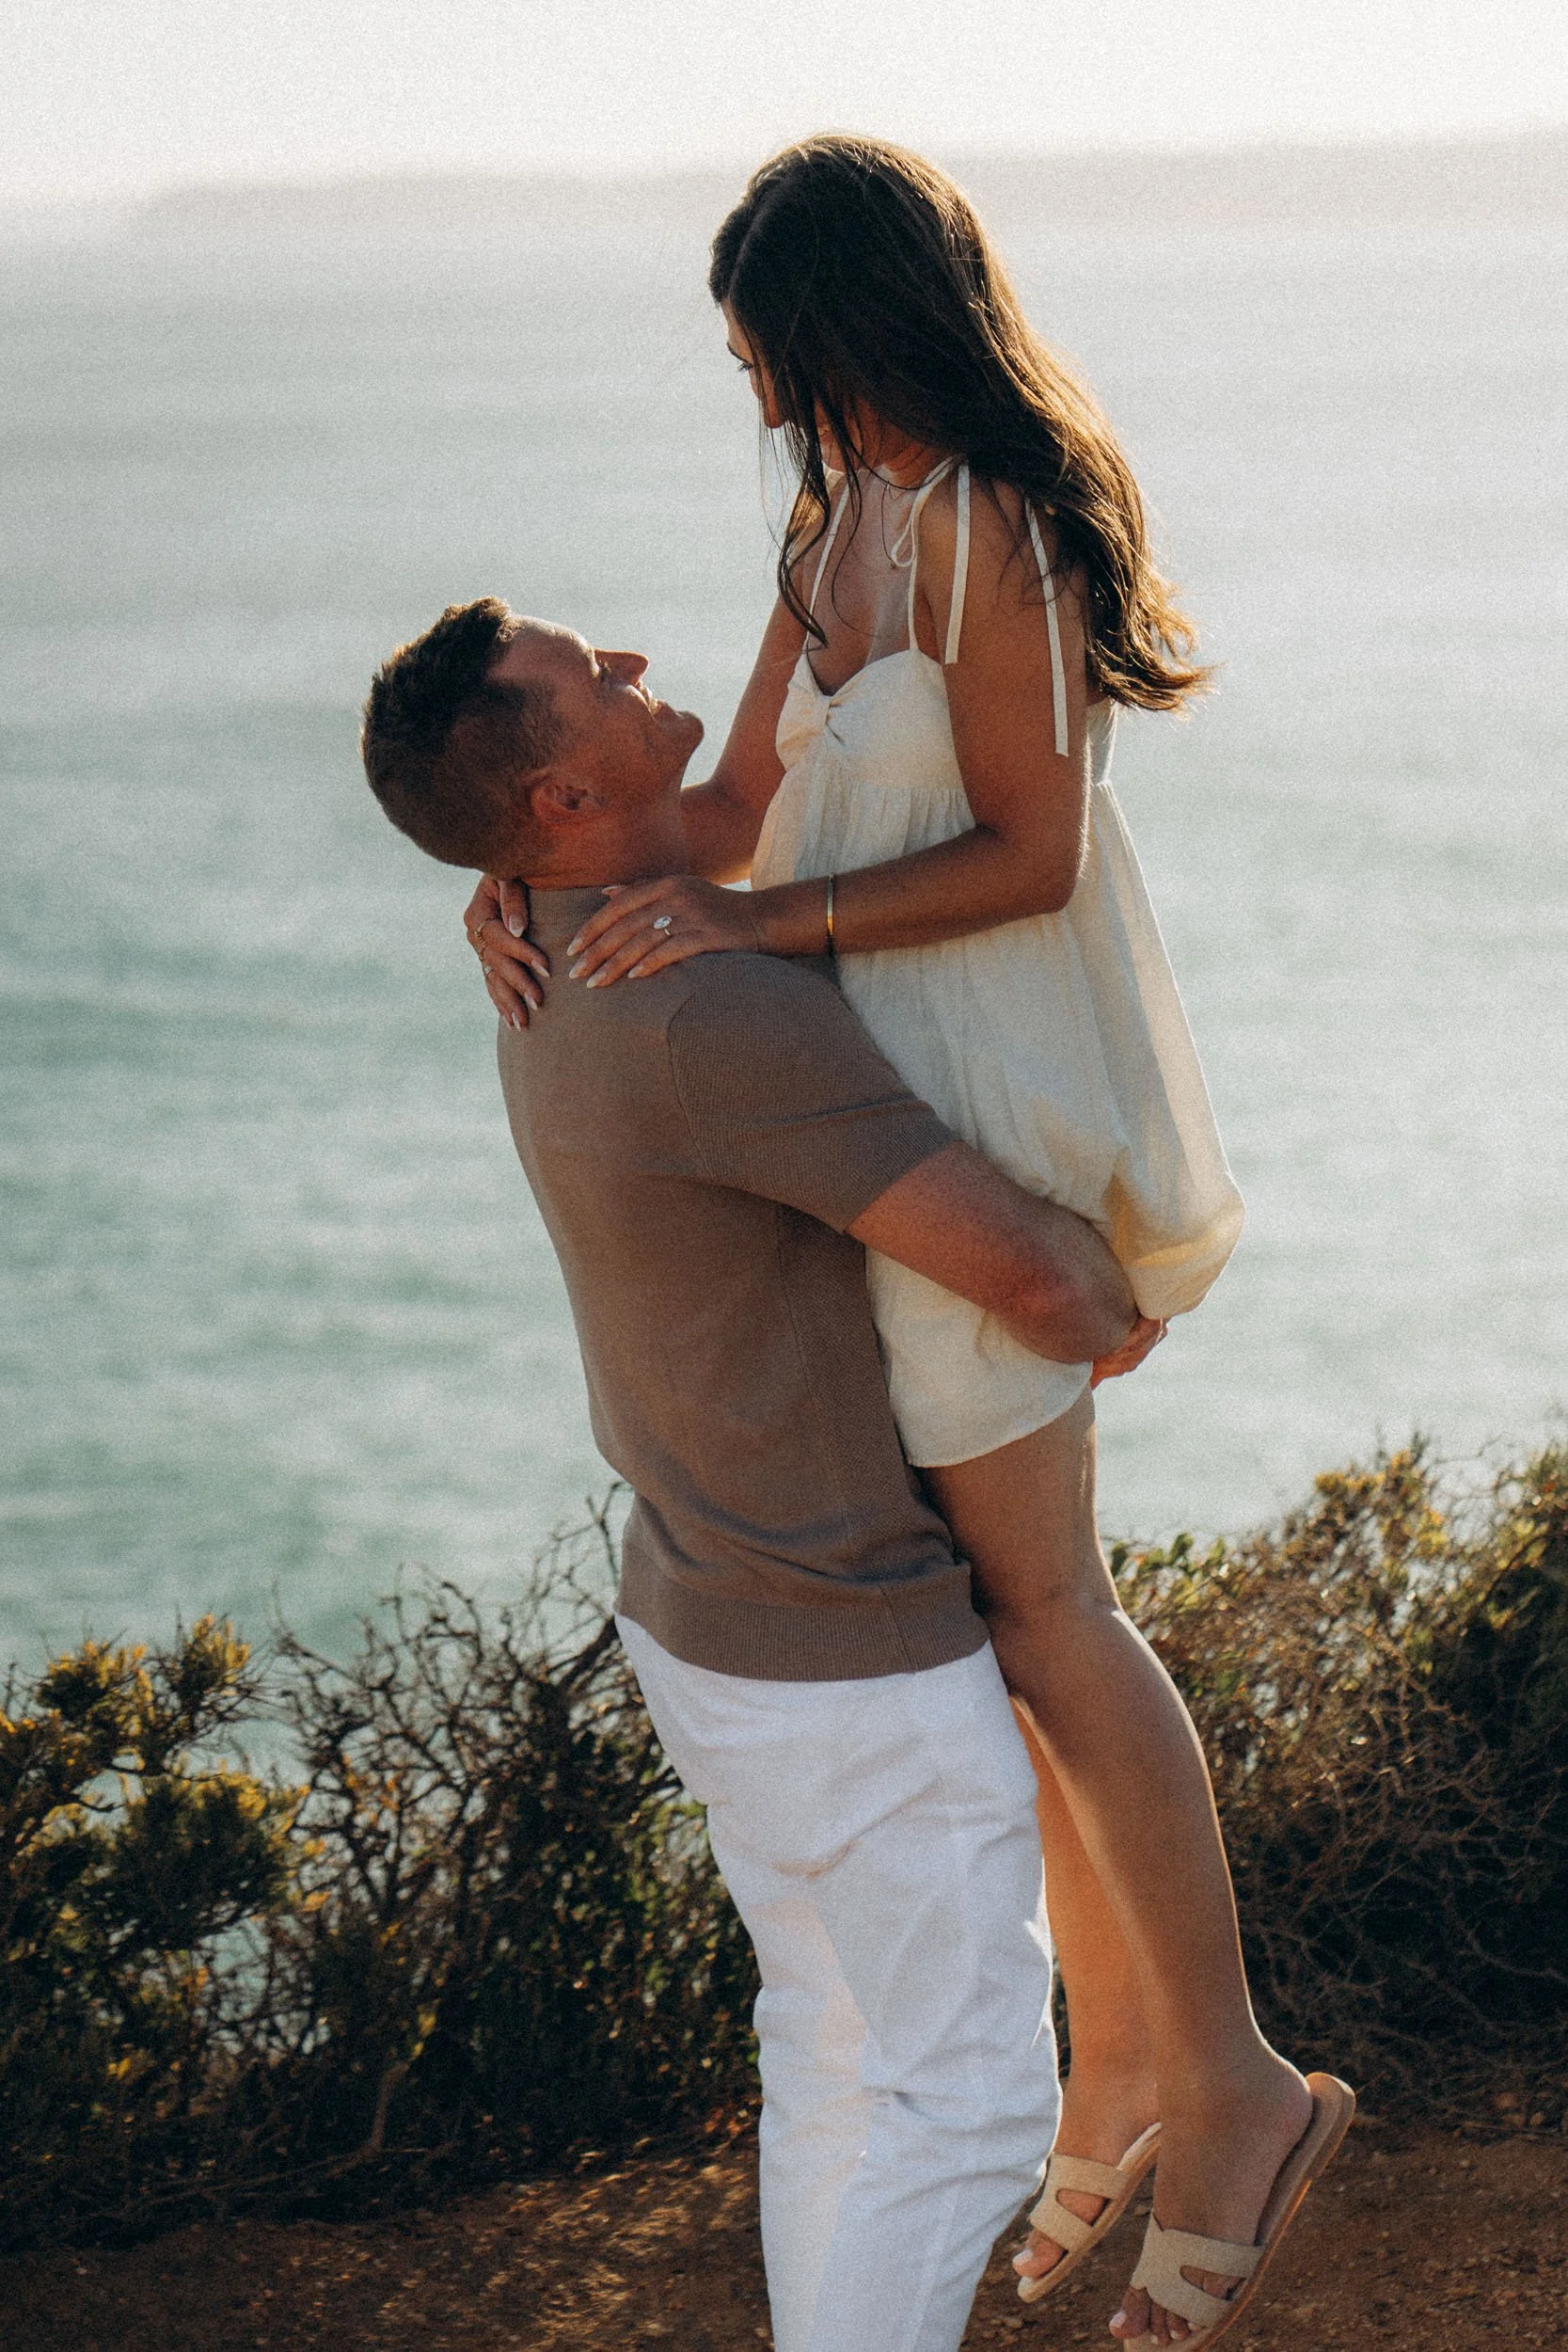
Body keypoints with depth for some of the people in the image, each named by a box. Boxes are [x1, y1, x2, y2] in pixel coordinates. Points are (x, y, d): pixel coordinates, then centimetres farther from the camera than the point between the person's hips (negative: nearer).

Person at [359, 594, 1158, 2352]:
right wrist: (1110, 1304, -5)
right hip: (859, 1676, -9)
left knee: (841, 2056, 21)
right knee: (969, 2100, 3)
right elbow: (1033, 1273, -29)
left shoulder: (565, 967, 0)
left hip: (714, 1611, 9)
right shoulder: (715, 1017, -32)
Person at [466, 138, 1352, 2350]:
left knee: (1037, 1598, -4)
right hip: (898, 1099, 9)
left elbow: (1032, 855, -21)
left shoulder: (985, 528, -19)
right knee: (1025, 1579, 15)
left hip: (981, 1102, -9)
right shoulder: (838, 524, 10)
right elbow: (740, 801, 8)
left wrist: (751, 923, -27)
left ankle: (1226, 2079, 8)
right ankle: (1118, 2048, 26)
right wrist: (533, 867, -7)